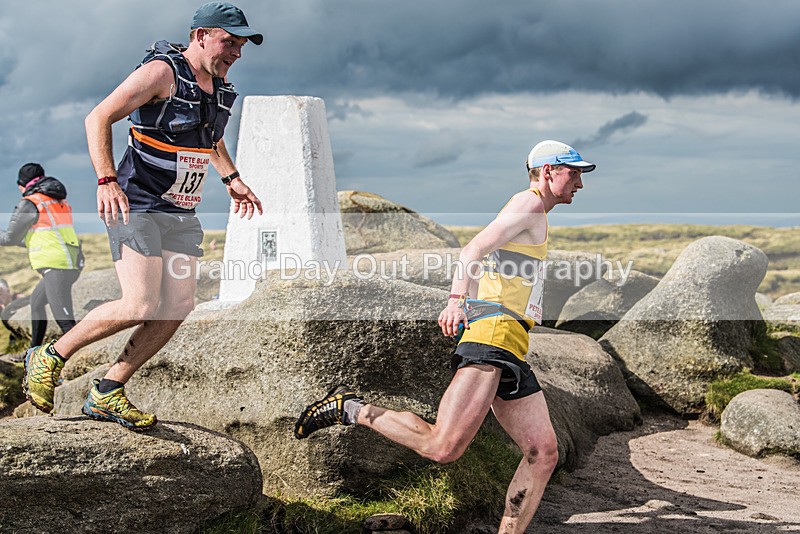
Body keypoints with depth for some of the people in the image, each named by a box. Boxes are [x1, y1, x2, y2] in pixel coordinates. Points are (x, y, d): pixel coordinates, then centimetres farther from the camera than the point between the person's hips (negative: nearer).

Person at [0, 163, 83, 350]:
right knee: (36, 302, 28)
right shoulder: (60, 202, 19)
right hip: (73, 264, 9)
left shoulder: (29, 204, -5)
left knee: (65, 321, -16)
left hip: (56, 267, -9)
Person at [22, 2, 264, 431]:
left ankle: (106, 395, 8)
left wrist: (232, 179, 23)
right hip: (136, 206, -8)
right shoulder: (161, 72, -13)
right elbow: (98, 118, -17)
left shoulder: (218, 82, 12)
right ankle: (49, 357, 4)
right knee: (140, 307, -18)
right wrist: (106, 180, -29)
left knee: (178, 308, -3)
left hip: (180, 215, 8)